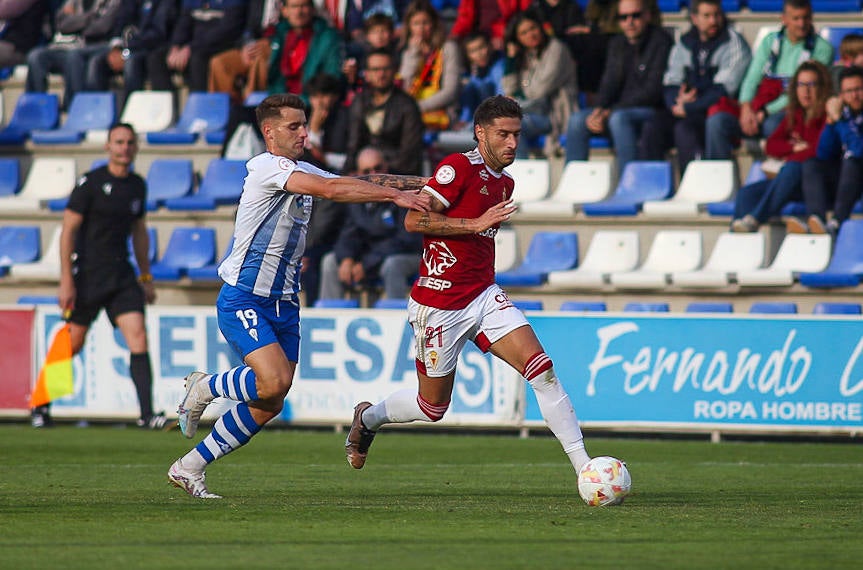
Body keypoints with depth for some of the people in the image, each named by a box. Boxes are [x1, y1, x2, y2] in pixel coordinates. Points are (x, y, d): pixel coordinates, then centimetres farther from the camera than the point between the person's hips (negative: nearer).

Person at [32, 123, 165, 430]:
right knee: (72, 344, 4)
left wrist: (145, 277, 20)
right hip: (88, 274, -5)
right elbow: (68, 230, -11)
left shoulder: (137, 185, 9)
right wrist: (66, 281, -16)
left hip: (122, 275, 5)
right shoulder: (90, 183, -10)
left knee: (138, 336, -11)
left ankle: (146, 413, -16)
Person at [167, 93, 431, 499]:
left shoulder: (304, 172, 14)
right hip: (243, 300, -8)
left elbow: (358, 183, 8)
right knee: (274, 382, -26)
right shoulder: (267, 166, -13)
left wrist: (419, 184, -6)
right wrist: (396, 196, -27)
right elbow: (330, 189, -24)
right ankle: (205, 388, 3)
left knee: (268, 406, 3)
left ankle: (189, 467, 14)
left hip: (283, 304, 8)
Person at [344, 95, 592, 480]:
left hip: (484, 298, 7)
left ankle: (583, 465, -15)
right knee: (434, 407, 8)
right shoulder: (460, 167, -14)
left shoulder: (505, 183, 13)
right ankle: (368, 418, 39)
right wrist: (476, 223, -25)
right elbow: (413, 220, -21)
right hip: (438, 305, -7)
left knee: (541, 368, -13)